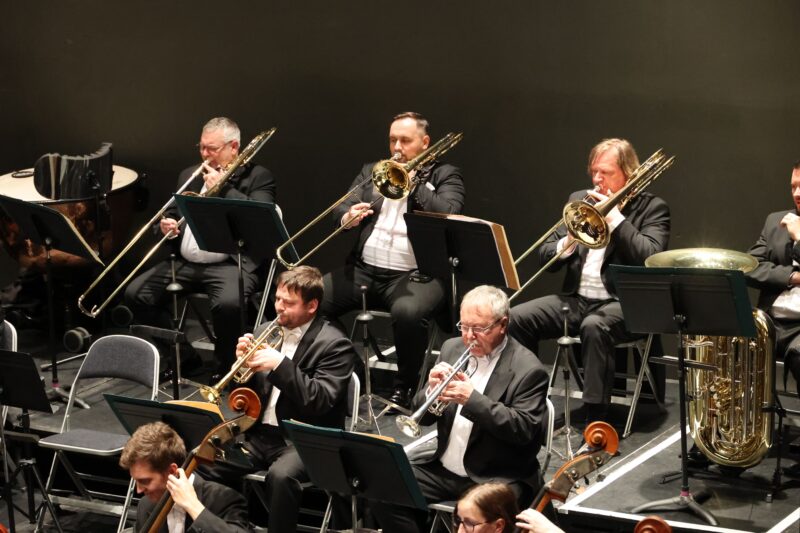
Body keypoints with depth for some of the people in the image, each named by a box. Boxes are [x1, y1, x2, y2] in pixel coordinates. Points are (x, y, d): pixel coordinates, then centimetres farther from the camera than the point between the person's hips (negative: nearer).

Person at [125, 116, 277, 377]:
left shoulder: (257, 177, 2)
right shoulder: (190, 175, 19)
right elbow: (171, 216, 24)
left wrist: (221, 187, -11)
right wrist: (165, 225, -1)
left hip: (231, 263, -6)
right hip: (185, 262, 6)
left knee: (228, 304, -36)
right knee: (136, 294, -10)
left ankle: (226, 367, -9)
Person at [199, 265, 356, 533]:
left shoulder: (335, 344, -7)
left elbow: (320, 402, -17)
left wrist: (280, 365, -24)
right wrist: (243, 361, -4)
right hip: (258, 433, 6)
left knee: (281, 475, -37)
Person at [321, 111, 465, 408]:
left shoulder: (444, 176, 9)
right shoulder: (371, 172, 19)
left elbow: (448, 214, -10)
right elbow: (340, 210, 9)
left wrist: (412, 181, -8)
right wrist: (347, 218, -15)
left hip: (415, 273, -4)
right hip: (364, 269, 4)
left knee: (408, 313, -37)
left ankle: (405, 385, -13)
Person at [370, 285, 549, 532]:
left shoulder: (528, 369, -9)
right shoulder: (452, 349, 8)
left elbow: (525, 430, -19)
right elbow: (422, 415, 10)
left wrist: (473, 399, -26)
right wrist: (432, 390, -14)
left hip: (498, 478, -6)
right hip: (443, 470, 6)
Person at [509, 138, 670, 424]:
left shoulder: (652, 208, 2)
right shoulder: (579, 200, 16)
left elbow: (650, 258, -16)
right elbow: (545, 257, 14)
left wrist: (616, 217, -14)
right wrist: (567, 244, -8)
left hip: (622, 304, -5)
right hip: (576, 298, 6)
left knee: (594, 327, -38)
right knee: (515, 319, -17)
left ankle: (596, 421, -34)